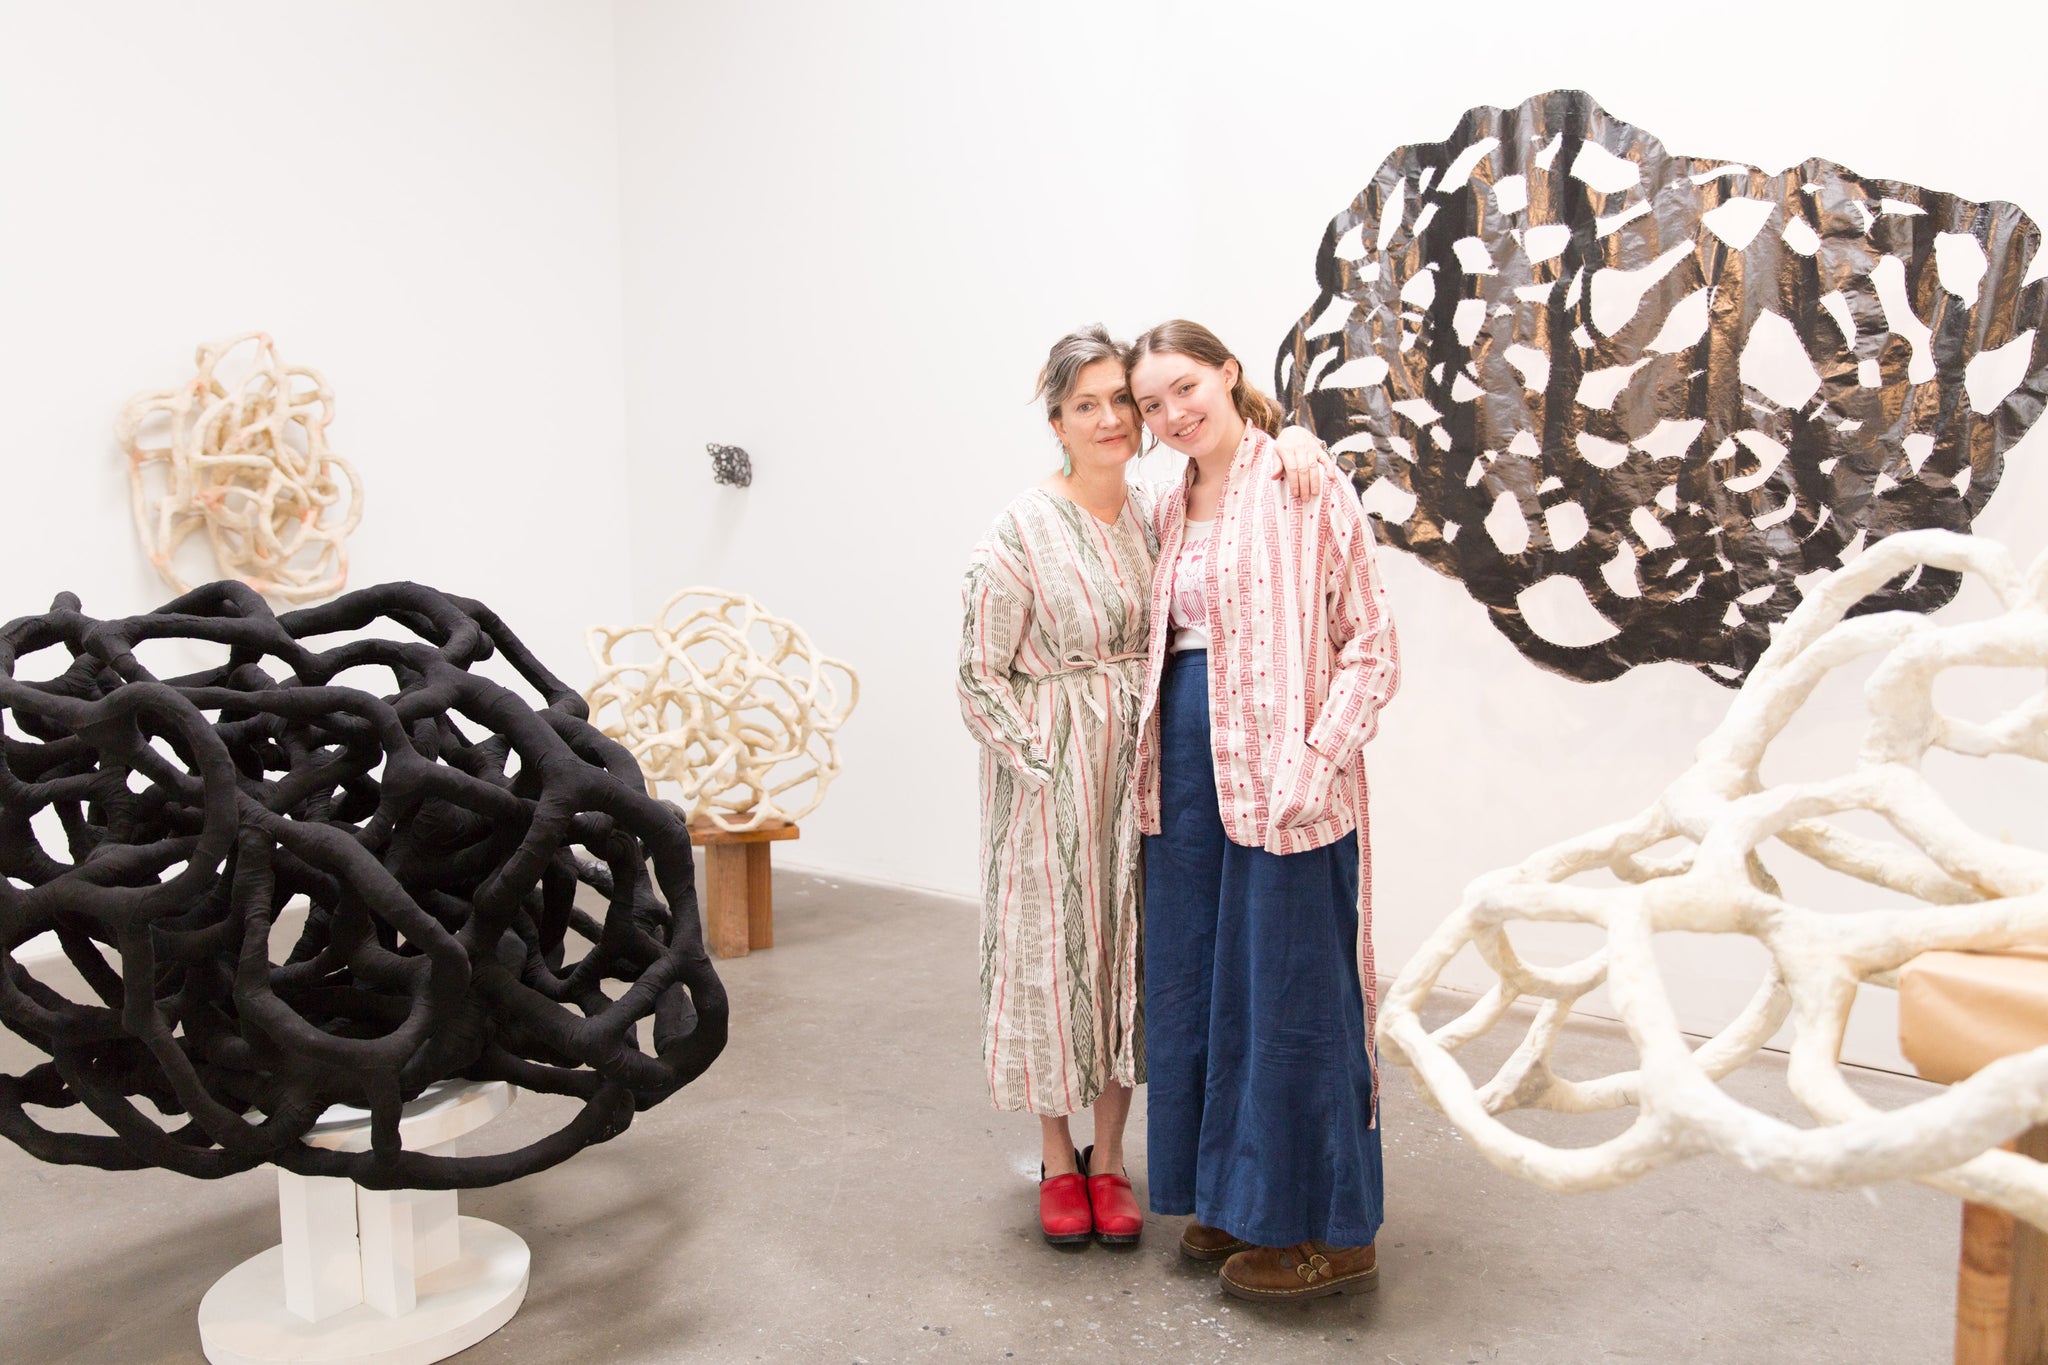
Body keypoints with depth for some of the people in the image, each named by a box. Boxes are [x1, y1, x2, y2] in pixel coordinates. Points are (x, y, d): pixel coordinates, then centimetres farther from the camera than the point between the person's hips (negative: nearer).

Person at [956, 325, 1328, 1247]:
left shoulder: (1159, 511, 4)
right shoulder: (1022, 533, -11)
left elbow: (1247, 456, 13)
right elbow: (981, 676, -9)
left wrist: (1295, 443, -9)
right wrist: (1047, 764, -13)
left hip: (1140, 772, 5)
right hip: (1051, 781, -4)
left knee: (1129, 953, 11)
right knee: (1052, 954, 5)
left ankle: (1109, 1158, 27)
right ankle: (1058, 1162, 25)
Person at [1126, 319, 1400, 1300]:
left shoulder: (1304, 489, -7)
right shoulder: (1170, 511, 14)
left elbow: (1371, 645, -10)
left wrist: (1316, 758, -20)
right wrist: (1154, 765, 10)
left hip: (1280, 776, -7)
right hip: (1187, 768, 7)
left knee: (1289, 986, 0)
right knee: (1197, 981, 13)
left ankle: (1329, 1230, 16)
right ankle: (1237, 1198, 30)